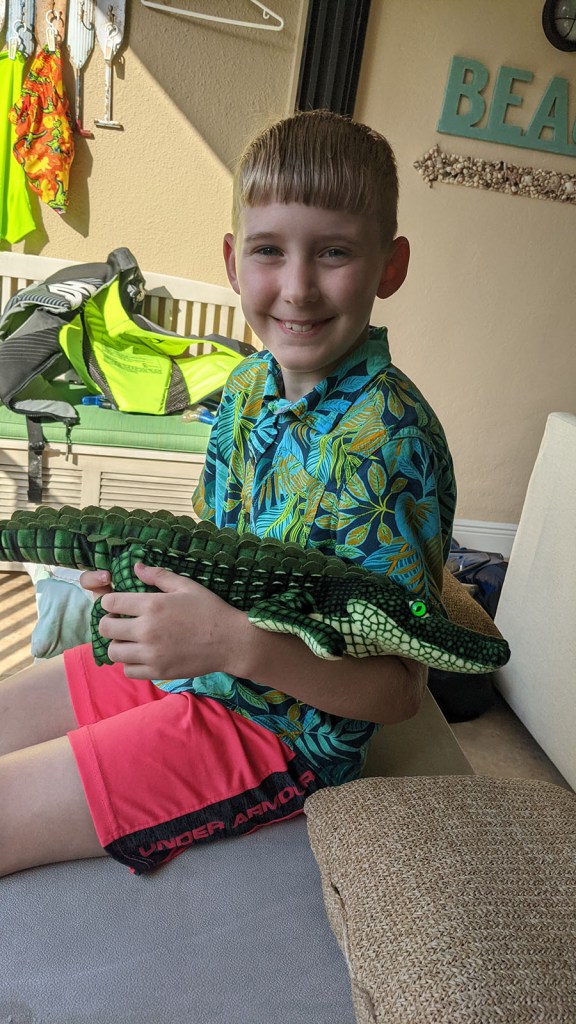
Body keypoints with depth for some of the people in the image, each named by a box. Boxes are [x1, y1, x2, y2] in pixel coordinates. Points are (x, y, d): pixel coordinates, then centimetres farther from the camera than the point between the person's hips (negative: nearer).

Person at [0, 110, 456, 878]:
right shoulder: (249, 386, -1)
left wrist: (238, 644, -32)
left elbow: (399, 689, -20)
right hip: (180, 664, 7)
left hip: (279, 732, -7)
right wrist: (145, 565, -7)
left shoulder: (390, 439, -25)